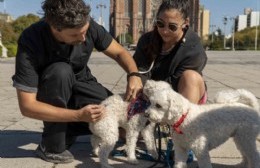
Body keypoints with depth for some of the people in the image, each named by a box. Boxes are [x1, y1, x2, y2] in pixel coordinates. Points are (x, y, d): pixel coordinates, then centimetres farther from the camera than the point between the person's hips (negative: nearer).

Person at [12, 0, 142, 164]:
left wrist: (134, 74, -29)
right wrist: (78, 115, -39)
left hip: (80, 83, 4)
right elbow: (27, 106, -32)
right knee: (61, 71, -37)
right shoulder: (30, 42, -33)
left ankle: (67, 130, 7)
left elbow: (119, 52, -8)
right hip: (49, 93, -3)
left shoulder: (88, 25, -23)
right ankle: (51, 146, -18)